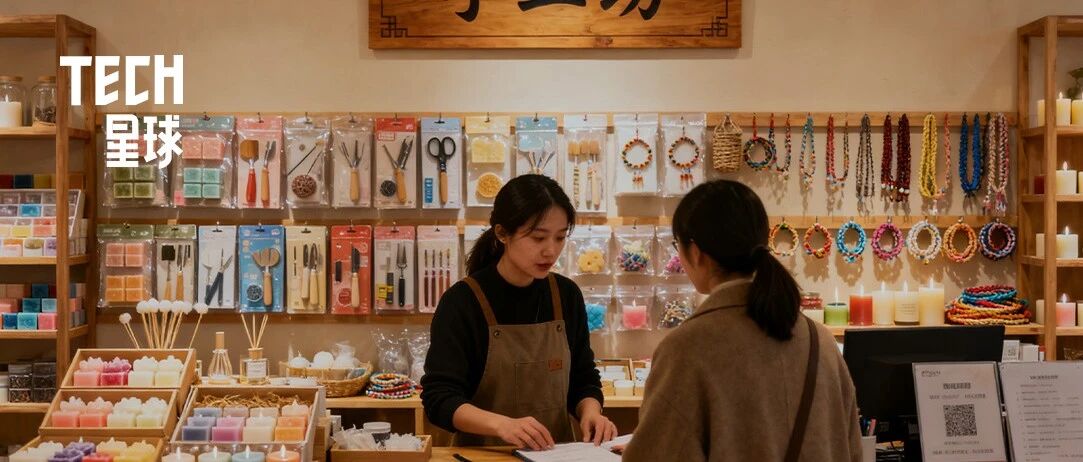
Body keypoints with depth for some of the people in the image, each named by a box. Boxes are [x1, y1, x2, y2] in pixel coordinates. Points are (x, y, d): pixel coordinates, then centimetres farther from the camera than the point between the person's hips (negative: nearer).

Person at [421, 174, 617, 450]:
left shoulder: (567, 296, 4)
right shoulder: (462, 302, -9)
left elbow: (582, 380, 12)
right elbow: (439, 398, -13)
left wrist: (590, 412, -9)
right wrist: (501, 424, -29)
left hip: (555, 454, 4)